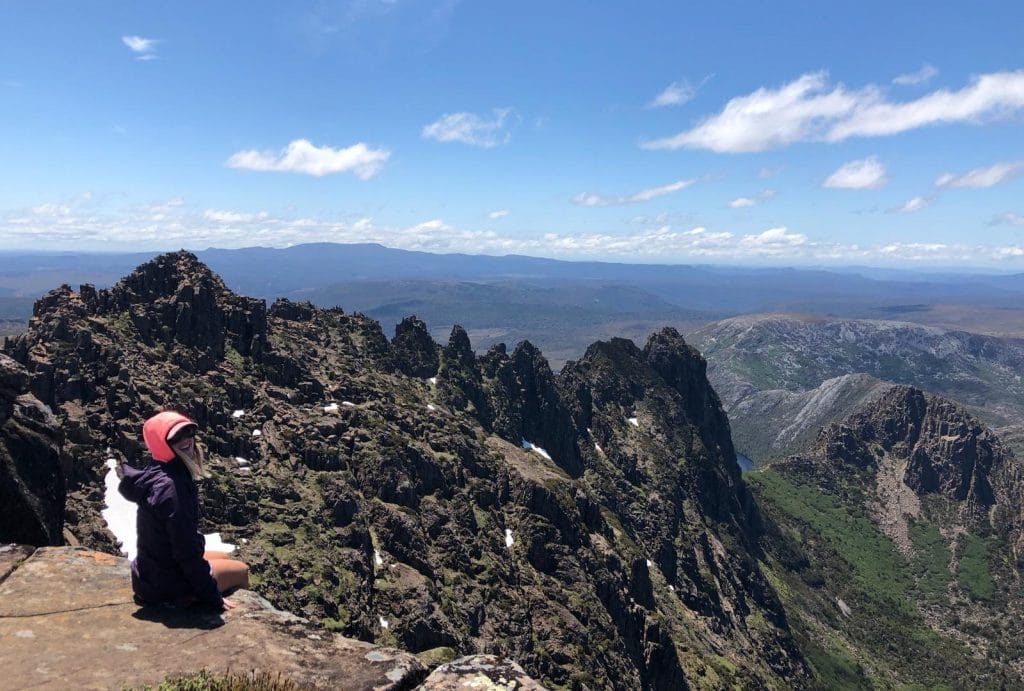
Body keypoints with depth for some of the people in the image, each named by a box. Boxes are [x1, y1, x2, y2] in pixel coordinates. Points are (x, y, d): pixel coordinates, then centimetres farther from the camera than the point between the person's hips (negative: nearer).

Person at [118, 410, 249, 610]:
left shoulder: (156, 474, 0)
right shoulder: (171, 486, -29)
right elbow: (185, 550, -27)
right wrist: (213, 598, -18)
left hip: (150, 573, 9)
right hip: (167, 585, -9)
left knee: (223, 557, 27)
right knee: (241, 570, 11)